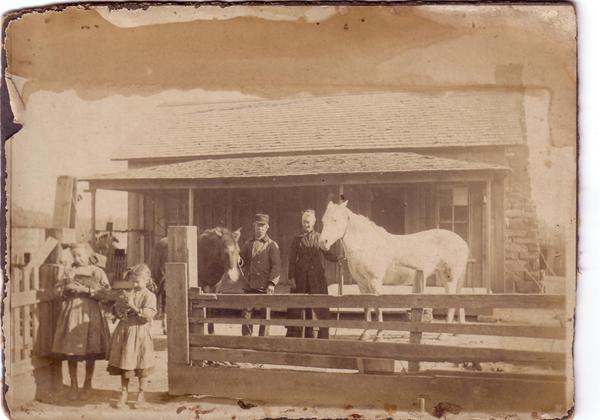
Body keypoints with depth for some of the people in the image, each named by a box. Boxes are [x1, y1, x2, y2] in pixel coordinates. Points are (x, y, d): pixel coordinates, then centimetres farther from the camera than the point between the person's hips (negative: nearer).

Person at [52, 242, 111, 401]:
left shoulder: (97, 272, 0)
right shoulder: (68, 271, 9)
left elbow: (105, 293, -7)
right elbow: (59, 291, 11)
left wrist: (86, 290, -15)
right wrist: (67, 288, -9)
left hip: (90, 312, -2)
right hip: (70, 312, 2)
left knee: (90, 352, 1)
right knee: (70, 351, 2)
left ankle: (87, 386, 16)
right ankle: (73, 386, 16)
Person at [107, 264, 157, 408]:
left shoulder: (149, 296, -9)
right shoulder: (126, 293, 6)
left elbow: (149, 315, -19)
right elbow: (116, 311, 12)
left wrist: (134, 307, -26)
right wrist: (120, 305, -9)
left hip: (140, 333, -4)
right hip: (124, 331, 4)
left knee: (142, 366, 5)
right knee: (124, 364, 10)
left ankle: (141, 394, 19)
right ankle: (124, 393, 23)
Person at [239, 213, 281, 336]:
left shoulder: (272, 245, 1)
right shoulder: (248, 244, 12)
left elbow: (276, 265, -6)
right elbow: (240, 260, 17)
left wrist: (271, 283, -14)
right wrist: (244, 276, 2)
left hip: (265, 287, -3)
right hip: (249, 287, 3)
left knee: (264, 317, 4)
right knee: (246, 315, 0)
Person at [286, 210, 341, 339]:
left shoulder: (320, 238, 7)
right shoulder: (297, 239, 6)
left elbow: (327, 254, 3)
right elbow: (292, 259, 4)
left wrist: (337, 259, -18)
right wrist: (291, 277, -4)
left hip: (317, 276, 0)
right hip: (301, 277, 0)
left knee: (320, 308, 1)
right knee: (296, 307, 1)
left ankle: (322, 336, 8)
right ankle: (293, 335, 9)